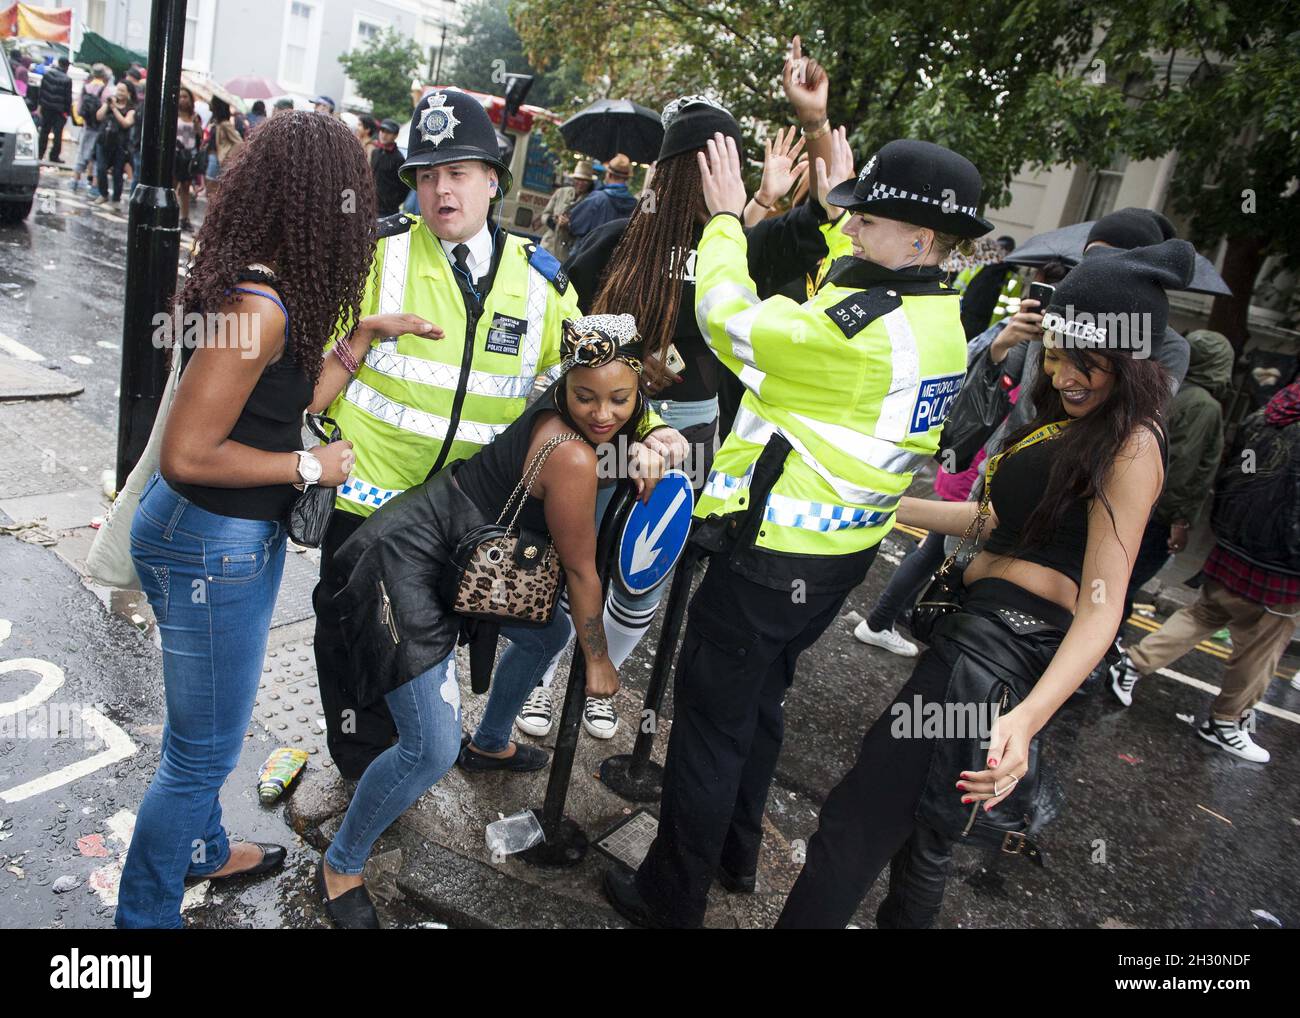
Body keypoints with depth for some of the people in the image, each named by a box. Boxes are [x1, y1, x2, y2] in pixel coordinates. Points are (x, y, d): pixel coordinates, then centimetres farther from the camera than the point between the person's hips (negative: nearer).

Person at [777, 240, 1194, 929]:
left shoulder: (1131, 445, -12)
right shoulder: (1069, 419, 16)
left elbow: (1101, 605, -20)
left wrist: (1026, 716, -32)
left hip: (1008, 635, -10)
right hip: (984, 621, 10)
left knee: (858, 819, -10)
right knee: (918, 826, 22)